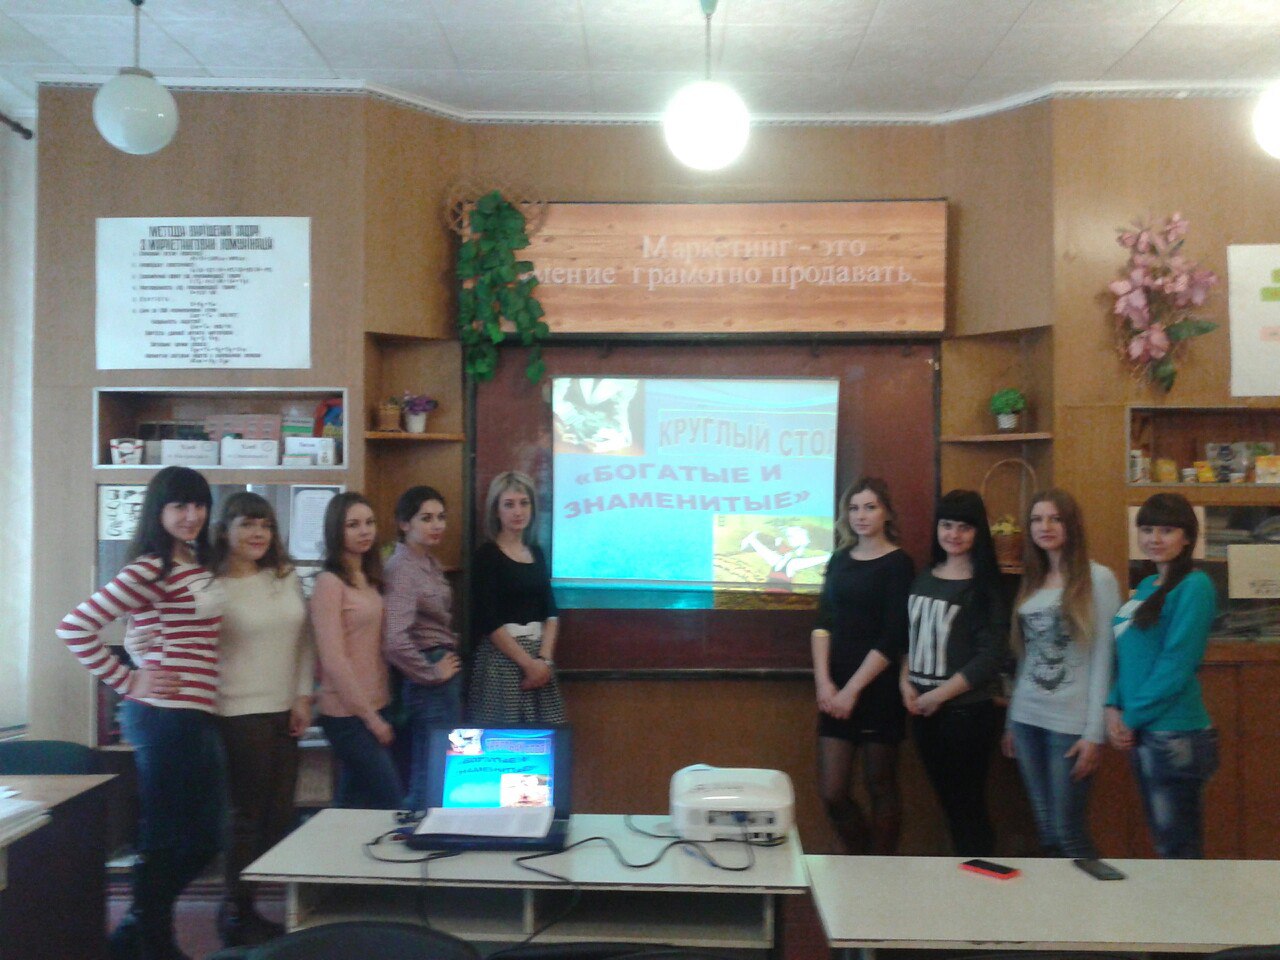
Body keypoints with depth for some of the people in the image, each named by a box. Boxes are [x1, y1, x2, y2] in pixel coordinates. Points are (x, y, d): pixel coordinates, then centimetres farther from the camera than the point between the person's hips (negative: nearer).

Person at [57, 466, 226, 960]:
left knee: (203, 839, 16)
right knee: (165, 840, 4)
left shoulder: (196, 565, 12)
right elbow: (75, 627, -19)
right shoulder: (151, 569, -14)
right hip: (166, 716, -9)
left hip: (196, 716, 9)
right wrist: (127, 681, -13)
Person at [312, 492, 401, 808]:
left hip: (374, 707, 7)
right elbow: (334, 660, -16)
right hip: (347, 713, -7)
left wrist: (377, 711, 7)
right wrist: (369, 716, -13)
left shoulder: (369, 580, 11)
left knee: (351, 803, 13)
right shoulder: (330, 582, -13)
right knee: (391, 803, -5)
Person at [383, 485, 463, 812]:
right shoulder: (402, 568, -17)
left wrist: (451, 653, 12)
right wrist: (432, 673, -17)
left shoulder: (430, 563, 11)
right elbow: (394, 640, -30)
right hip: (430, 683, -9)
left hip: (446, 677, 9)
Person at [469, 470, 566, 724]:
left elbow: (550, 612, 10)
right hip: (502, 656, -5)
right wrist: (528, 663, -12)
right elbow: (489, 622, -12)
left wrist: (544, 659, -5)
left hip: (539, 656, 6)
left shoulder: (536, 553, 12)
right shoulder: (487, 554, -6)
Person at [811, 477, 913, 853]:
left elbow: (891, 639, -11)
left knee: (881, 789, 6)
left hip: (878, 691, -5)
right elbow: (823, 624, 4)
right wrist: (824, 682, -8)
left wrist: (852, 690, -13)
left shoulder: (897, 564, -4)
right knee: (832, 793, 3)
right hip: (835, 691, 5)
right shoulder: (839, 560, 11)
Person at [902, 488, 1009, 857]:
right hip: (924, 711, 6)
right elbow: (909, 637, 16)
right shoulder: (924, 579, 10)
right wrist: (907, 682, 1)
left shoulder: (984, 586, -8)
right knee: (948, 804, 13)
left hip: (966, 712, -6)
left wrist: (939, 694, -13)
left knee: (968, 808, 2)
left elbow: (991, 656, -13)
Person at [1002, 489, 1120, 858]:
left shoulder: (1098, 578, -6)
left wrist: (1095, 733, -12)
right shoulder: (1031, 582, 12)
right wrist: (1011, 721, 12)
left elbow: (1103, 660, -9)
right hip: (1027, 719, 6)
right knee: (1045, 832, 11)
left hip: (1071, 722, -6)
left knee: (1069, 834, -2)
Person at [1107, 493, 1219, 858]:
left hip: (1175, 736, -8)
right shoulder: (1146, 587, 13)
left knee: (1178, 849, 2)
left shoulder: (1194, 587, -12)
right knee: (1163, 841, 18)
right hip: (1142, 733, 8)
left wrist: (1131, 717, -12)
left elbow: (1177, 665, -17)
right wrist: (1113, 707, 0)